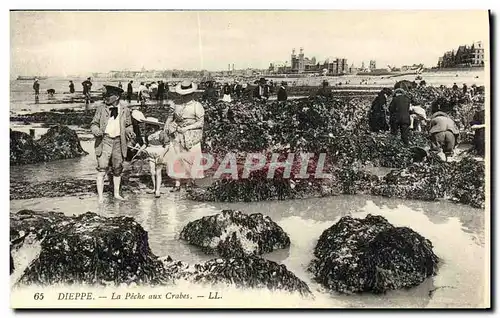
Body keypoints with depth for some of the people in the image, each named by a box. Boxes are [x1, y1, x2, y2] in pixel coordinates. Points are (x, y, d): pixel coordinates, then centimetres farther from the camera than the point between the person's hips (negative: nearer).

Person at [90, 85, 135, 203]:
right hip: (104, 140, -2)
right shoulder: (101, 108, -1)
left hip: (119, 141, 2)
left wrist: (130, 132, -5)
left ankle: (116, 194, 27)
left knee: (118, 169, 13)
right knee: (102, 169, -7)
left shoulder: (125, 110, 3)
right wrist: (96, 131, -17)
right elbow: (94, 123, 4)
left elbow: (128, 125, 15)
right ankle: (100, 196, -3)